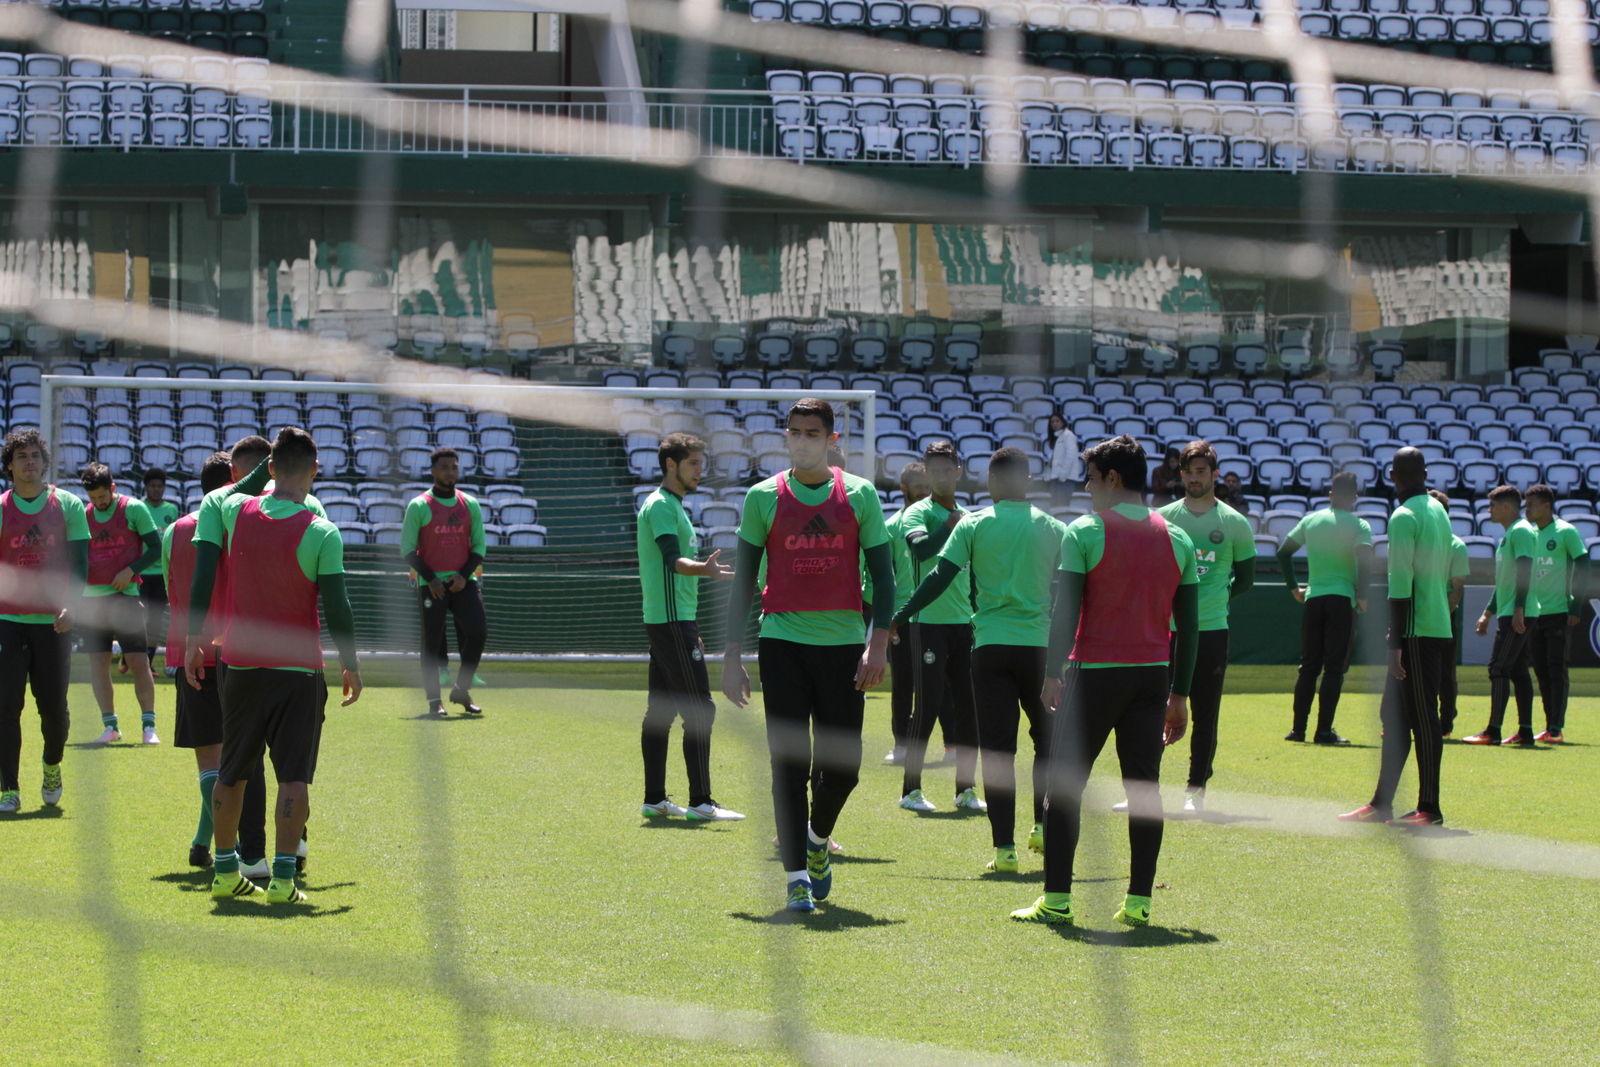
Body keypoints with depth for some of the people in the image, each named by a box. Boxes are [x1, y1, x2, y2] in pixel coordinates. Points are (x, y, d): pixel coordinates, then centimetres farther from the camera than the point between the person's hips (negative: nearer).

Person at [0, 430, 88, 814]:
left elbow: (80, 562, 1)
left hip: (53, 623, 0)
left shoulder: (68, 505, 3)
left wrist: (70, 605, -13)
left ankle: (52, 768, 32)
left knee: (53, 707, 3)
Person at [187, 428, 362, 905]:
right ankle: (283, 876, -9)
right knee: (294, 775, -2)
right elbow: (336, 607, -11)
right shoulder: (322, 533, -12)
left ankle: (225, 870, 21)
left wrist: (194, 641, 13)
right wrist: (351, 664, 2)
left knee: (231, 772, 15)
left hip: (241, 666, 3)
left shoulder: (235, 511, -2)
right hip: (299, 669, -3)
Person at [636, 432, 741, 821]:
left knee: (660, 712, 10)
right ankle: (700, 801, -10)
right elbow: (673, 560, -25)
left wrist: (690, 629, 28)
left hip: (673, 621, 10)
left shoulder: (672, 506, 20)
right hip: (671, 622, -10)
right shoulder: (661, 505, -12)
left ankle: (655, 799, 12)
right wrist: (704, 569, -46)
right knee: (699, 711, -11)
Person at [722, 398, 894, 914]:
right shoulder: (764, 497, 4)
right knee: (789, 762, -5)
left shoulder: (859, 495, 5)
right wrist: (732, 654, 0)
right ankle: (796, 877, 0)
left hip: (844, 641, 1)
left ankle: (818, 840, 31)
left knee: (843, 764, 1)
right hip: (783, 640, -1)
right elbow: (743, 577, 6)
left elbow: (882, 572, 6)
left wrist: (879, 643, -6)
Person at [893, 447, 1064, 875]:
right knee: (1046, 737, 19)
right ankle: (1043, 824, 11)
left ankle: (1004, 848, -4)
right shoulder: (1054, 530, 4)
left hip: (990, 646, -1)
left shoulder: (974, 525, 0)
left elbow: (940, 578, -4)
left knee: (996, 748, 0)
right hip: (1040, 644, 1)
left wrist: (897, 619, 3)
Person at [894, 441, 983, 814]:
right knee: (927, 707, -6)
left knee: (969, 708, 4)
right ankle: (910, 790, 2)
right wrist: (951, 525, -27)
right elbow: (920, 549, -25)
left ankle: (966, 790, 11)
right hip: (928, 624, -6)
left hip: (965, 625, 6)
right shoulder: (918, 513, -4)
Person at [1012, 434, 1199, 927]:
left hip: (1095, 673, -4)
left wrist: (1053, 674, -4)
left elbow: (1066, 609, -11)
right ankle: (1139, 901, 4)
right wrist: (1179, 694, 12)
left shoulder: (1085, 532, -7)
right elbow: (1188, 623, 7)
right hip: (1153, 675, 4)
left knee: (1064, 784, 4)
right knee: (1144, 788, 7)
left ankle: (1056, 899, 2)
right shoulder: (1177, 539, 7)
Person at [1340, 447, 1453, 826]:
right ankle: (1381, 803, 16)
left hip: (1417, 633, -9)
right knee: (1394, 714, 13)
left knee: (1422, 717, -5)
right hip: (1439, 630, 9)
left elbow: (1400, 584, -17)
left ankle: (1429, 808, -2)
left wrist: (1396, 642, -17)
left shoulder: (1404, 517, -12)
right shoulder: (1439, 512, 15)